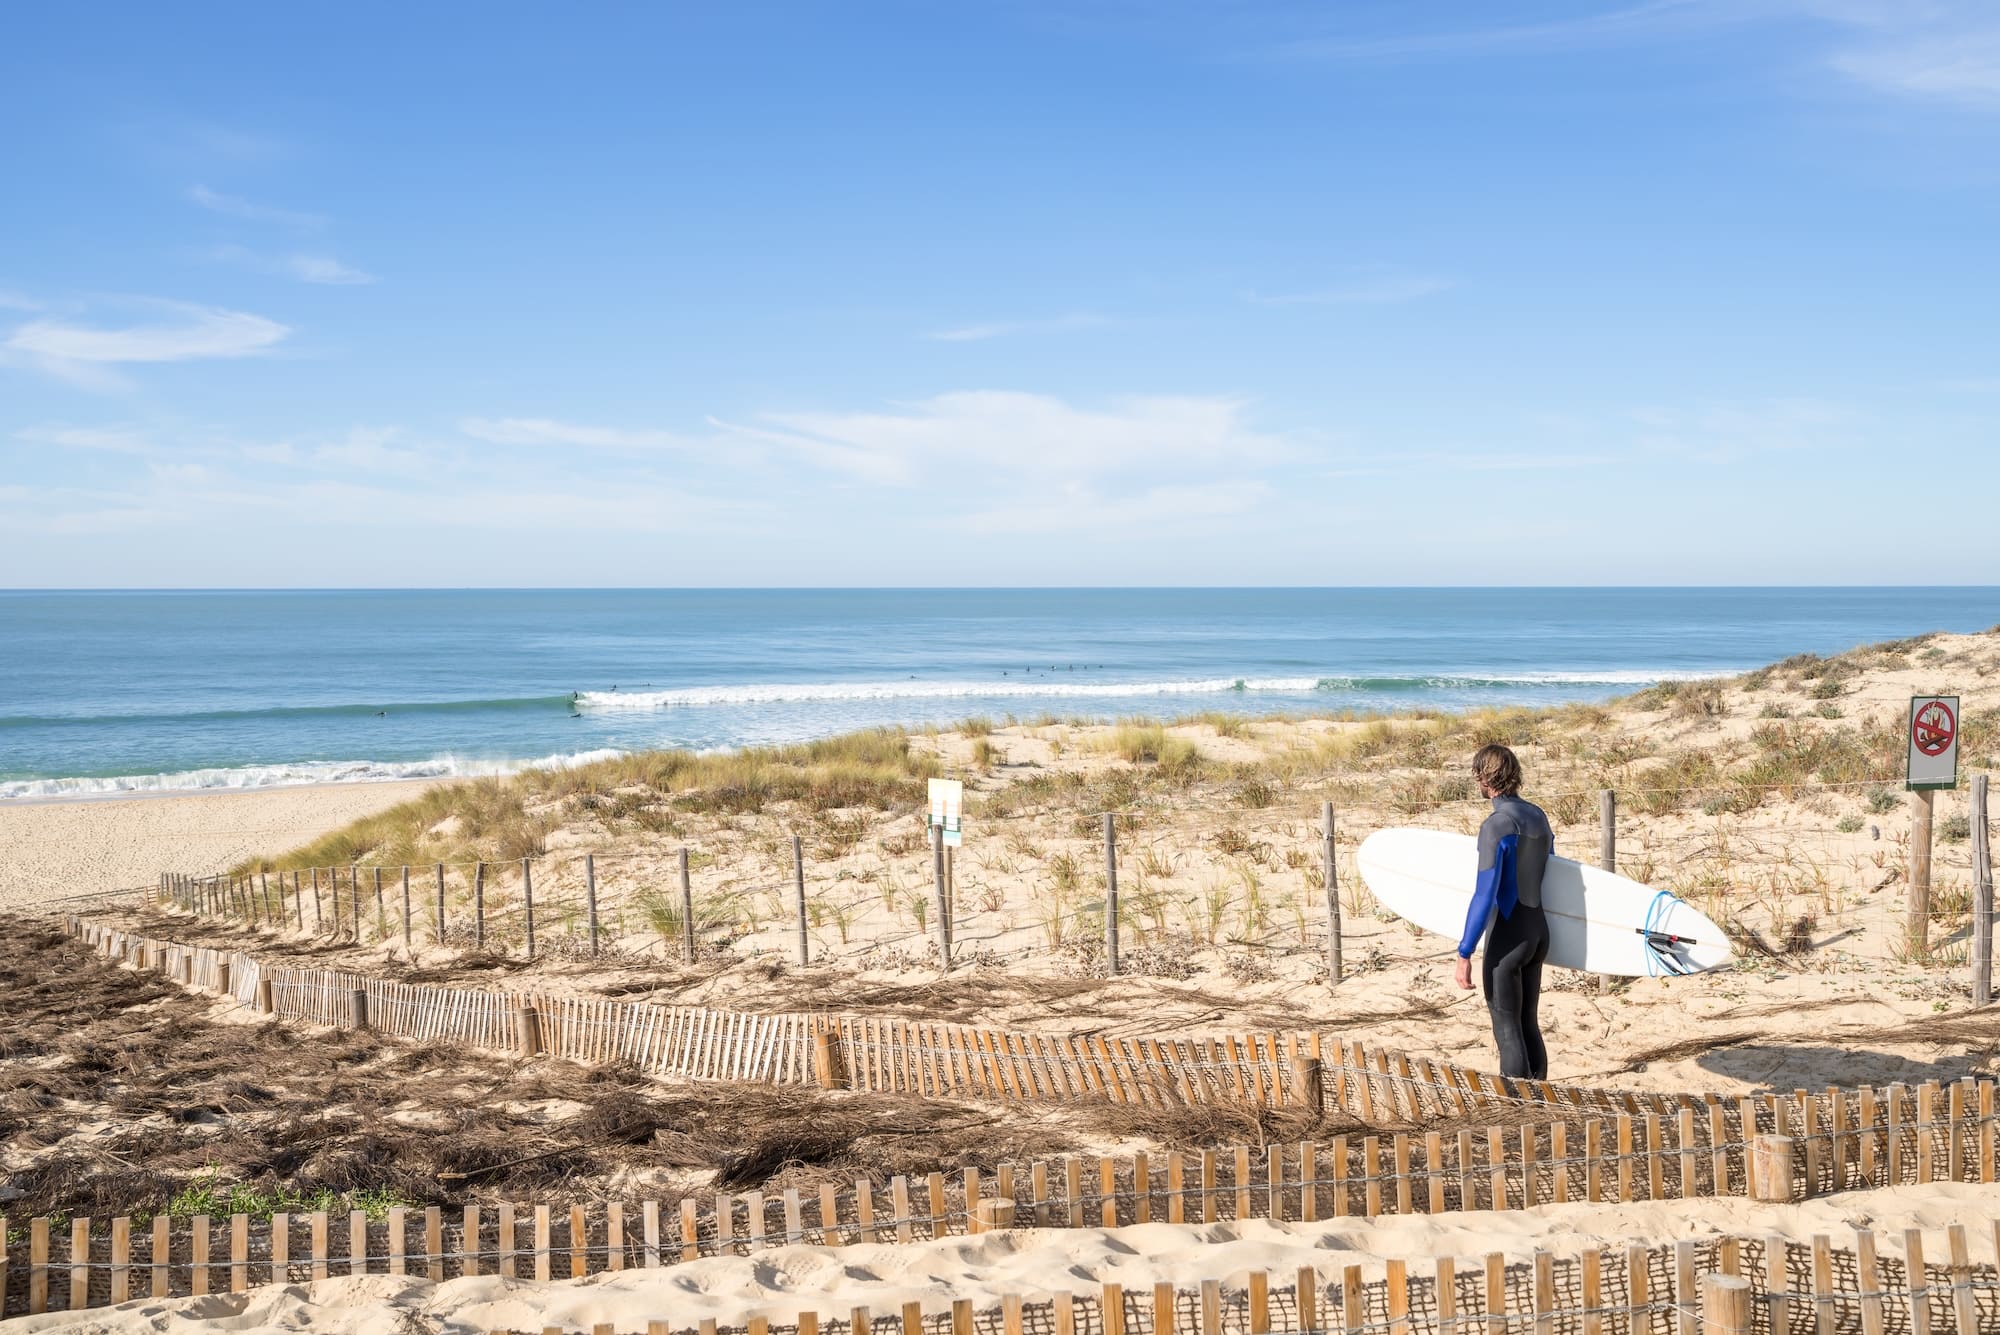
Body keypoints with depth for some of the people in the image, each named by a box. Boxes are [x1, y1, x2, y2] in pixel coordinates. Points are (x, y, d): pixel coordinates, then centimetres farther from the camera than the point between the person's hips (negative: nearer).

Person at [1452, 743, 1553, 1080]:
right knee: (1529, 1025, 15)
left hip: (1508, 936, -8)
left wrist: (1464, 954, -18)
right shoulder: (1538, 816, 7)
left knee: (1507, 1029, -1)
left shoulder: (1496, 825, -18)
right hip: (1539, 930, 8)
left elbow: (1485, 896, -21)